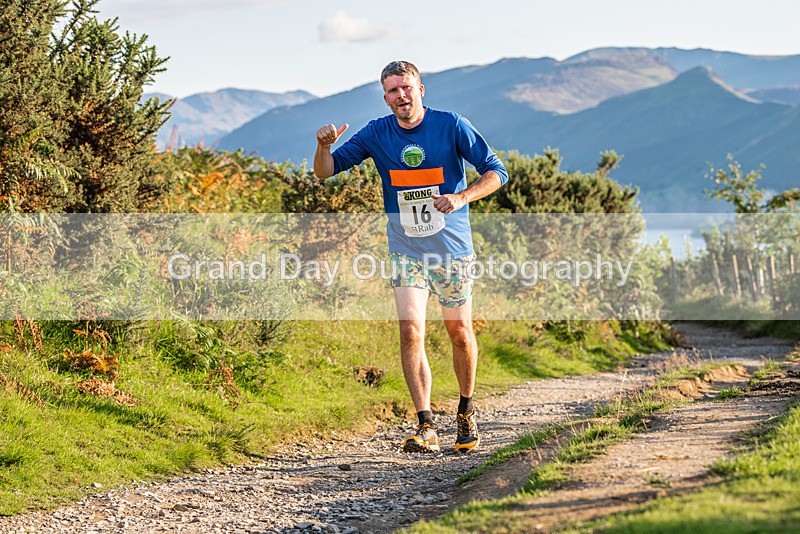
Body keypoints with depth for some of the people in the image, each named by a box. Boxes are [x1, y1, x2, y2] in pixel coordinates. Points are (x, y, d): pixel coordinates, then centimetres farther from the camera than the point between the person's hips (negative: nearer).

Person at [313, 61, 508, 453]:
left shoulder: (451, 126, -8)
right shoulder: (377, 134, -2)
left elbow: (496, 172, -7)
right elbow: (325, 172, 2)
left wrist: (461, 197, -24)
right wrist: (324, 146, -20)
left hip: (453, 247, -1)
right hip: (406, 251, 1)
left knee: (459, 332, 5)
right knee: (410, 332, -12)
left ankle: (466, 410, 29)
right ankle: (426, 427, -12)